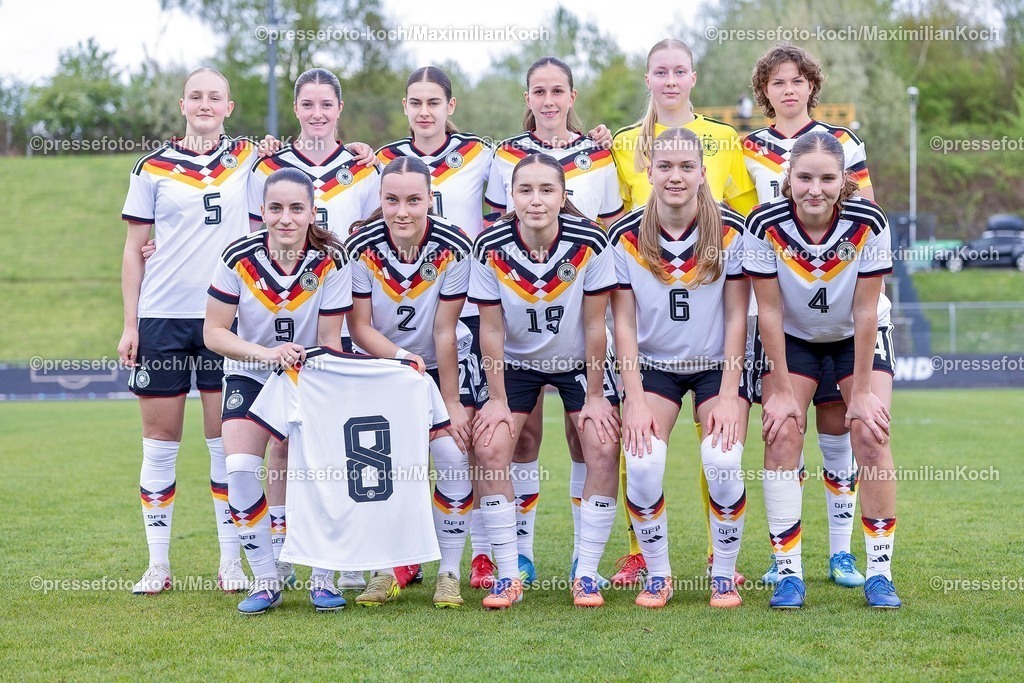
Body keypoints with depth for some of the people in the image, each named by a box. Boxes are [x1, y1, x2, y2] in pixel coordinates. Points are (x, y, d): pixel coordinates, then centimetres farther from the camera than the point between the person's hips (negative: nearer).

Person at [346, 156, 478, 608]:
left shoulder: (453, 248, -21)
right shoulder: (361, 248, -18)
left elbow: (444, 332, -16)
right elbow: (359, 326, -12)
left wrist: (452, 404, -14)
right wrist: (401, 354, -30)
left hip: (444, 366, -1)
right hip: (380, 367, 1)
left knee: (453, 457, -15)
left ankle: (449, 573, -2)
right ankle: (384, 571, 6)